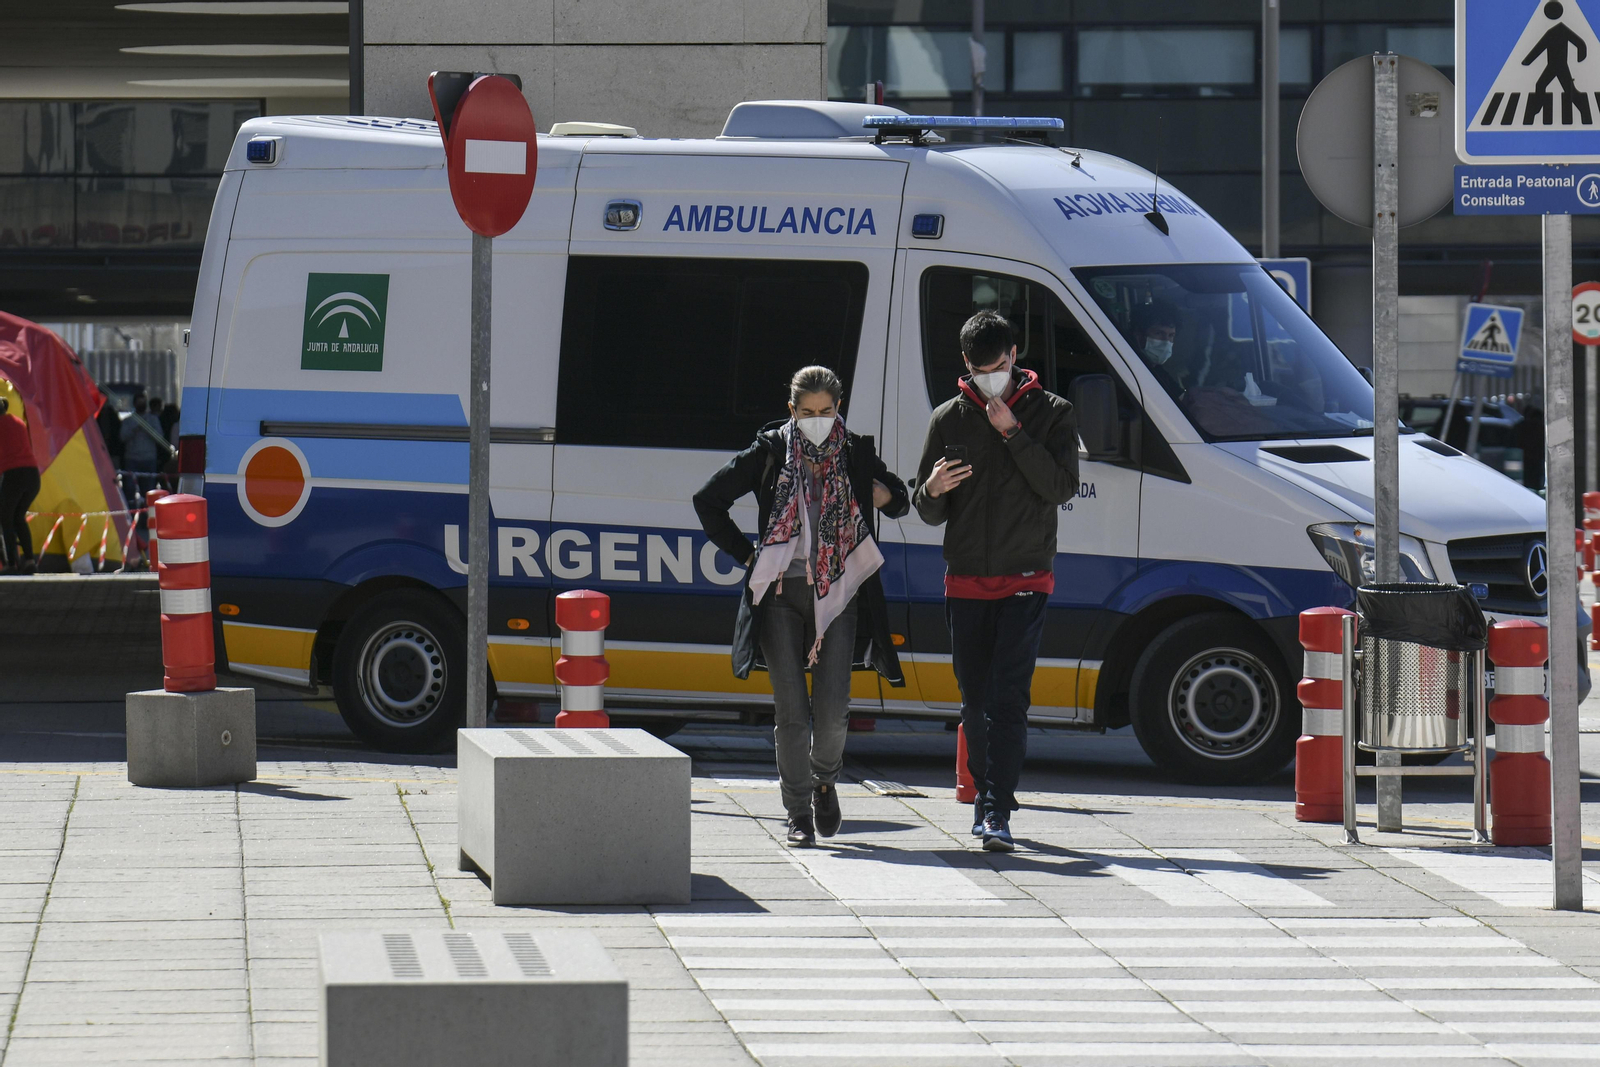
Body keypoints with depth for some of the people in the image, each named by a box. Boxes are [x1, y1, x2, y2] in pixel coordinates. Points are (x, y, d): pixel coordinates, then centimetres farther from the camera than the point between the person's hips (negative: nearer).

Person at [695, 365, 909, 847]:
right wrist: (745, 553, 4)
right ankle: (799, 814, 7)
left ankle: (825, 780, 26)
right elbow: (708, 500, 9)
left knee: (832, 708, -5)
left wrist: (887, 496, 0)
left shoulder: (855, 454, 7)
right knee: (791, 710, -1)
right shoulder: (771, 452, 3)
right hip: (781, 594, -1)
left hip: (837, 593, 1)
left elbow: (899, 500, 24)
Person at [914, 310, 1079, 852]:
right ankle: (985, 793, 23)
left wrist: (1013, 433, -16)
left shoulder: (1051, 414, 2)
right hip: (965, 580, 3)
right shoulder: (948, 419, 9)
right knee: (975, 700, 7)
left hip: (1025, 580, -3)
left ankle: (998, 812, -19)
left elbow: (1062, 487, -11)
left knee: (1009, 696, -13)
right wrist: (933, 491, -14)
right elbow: (928, 513, 11)